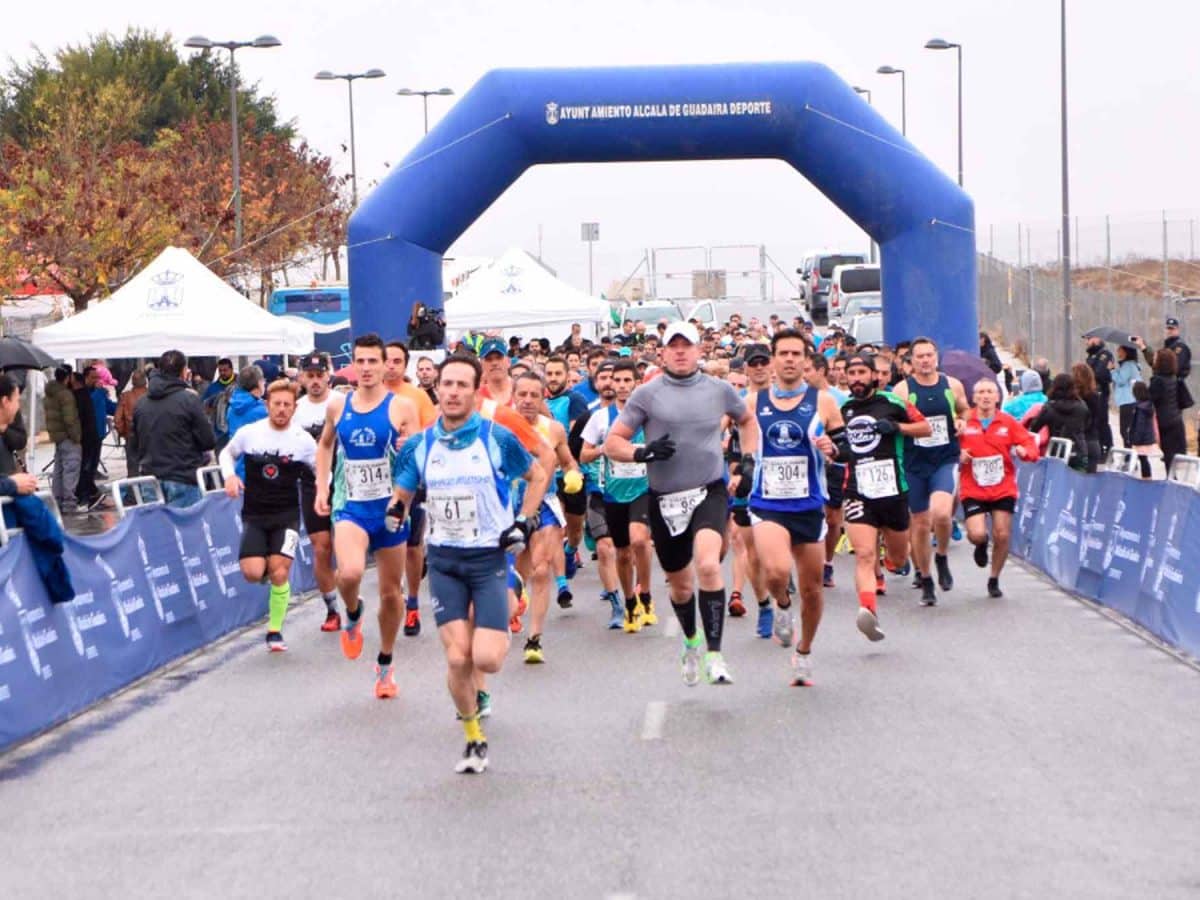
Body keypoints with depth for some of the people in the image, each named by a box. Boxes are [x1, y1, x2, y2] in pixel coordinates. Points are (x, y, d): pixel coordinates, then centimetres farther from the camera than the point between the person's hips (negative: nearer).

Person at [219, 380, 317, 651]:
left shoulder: (303, 440, -5)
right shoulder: (249, 433, -4)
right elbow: (227, 453, 14)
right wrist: (230, 475, -5)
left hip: (287, 515, -1)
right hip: (254, 515, 1)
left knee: (279, 573, -10)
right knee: (252, 573, -12)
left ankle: (275, 630, 7)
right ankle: (268, 566, 26)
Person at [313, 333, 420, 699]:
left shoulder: (401, 407, -5)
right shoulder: (337, 406, 3)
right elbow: (325, 443, 21)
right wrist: (321, 488, 13)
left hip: (390, 508, 0)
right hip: (350, 507, 0)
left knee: (391, 592, 10)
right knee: (350, 573, -28)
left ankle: (385, 665, 29)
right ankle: (352, 616, 7)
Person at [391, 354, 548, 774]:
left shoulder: (498, 438, -7)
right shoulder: (419, 445, 1)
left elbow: (538, 477, 8)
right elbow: (402, 492, 12)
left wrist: (524, 523, -1)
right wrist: (395, 509, -11)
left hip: (490, 556, -2)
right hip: (444, 560, 2)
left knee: (487, 659, -13)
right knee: (457, 658, -7)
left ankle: (492, 633, 25)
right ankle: (474, 737, 15)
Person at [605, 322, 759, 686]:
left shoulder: (719, 390, 5)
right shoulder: (647, 394, 0)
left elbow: (747, 420, 26)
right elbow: (612, 443, 1)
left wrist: (748, 459, 12)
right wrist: (642, 452, -18)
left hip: (709, 491, -1)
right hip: (665, 500, 1)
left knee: (707, 564, -27)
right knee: (680, 585, 13)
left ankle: (714, 655, -21)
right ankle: (691, 641, 44)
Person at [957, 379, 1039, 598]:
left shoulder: (1008, 422, 2)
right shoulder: (964, 422, -3)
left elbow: (1030, 444, 3)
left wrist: (1024, 451, -18)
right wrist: (958, 455, -17)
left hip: (1003, 489, 2)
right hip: (973, 490, -2)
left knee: (1002, 536, -1)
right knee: (977, 534, -17)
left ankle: (994, 580, 21)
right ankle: (981, 546, 24)